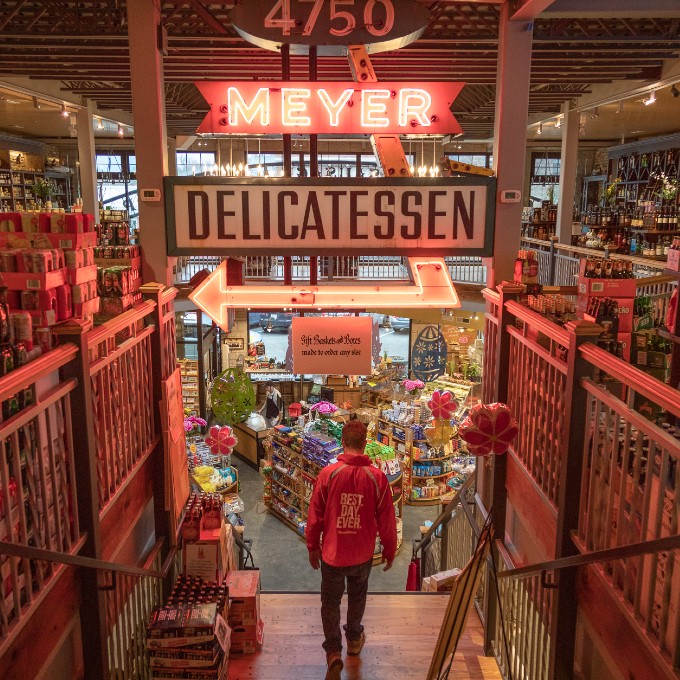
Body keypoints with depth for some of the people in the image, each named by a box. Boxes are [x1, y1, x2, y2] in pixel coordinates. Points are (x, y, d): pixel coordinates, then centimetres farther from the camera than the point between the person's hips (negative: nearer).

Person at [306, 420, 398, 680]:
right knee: (357, 596, 25)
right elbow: (386, 519, -7)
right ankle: (354, 639, 43)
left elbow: (315, 515, -8)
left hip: (332, 553, -2)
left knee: (330, 601, 15)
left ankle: (333, 651, 5)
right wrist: (389, 550, 8)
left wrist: (312, 546, 6)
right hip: (363, 554, 2)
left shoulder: (328, 474, -16)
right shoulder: (377, 477, -14)